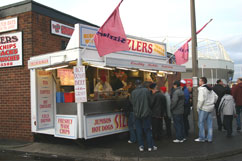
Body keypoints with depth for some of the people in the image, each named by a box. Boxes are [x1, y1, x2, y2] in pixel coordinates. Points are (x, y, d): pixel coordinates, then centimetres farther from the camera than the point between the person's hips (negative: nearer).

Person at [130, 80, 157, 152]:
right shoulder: (146, 90, -8)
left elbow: (131, 103, 3)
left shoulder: (133, 92, -5)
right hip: (146, 113, -1)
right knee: (148, 130, 7)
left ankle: (141, 146, 11)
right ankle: (150, 146, 11)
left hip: (137, 114, 1)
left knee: (139, 131, 9)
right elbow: (150, 101, -2)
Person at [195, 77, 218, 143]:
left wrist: (198, 108, -12)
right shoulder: (210, 89, 12)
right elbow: (216, 96, 17)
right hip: (210, 108, 8)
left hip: (204, 108, -8)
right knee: (210, 123, 10)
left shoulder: (201, 89, -14)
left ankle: (202, 138, 8)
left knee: (201, 123, 3)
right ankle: (209, 138, 15)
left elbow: (201, 99, -21)